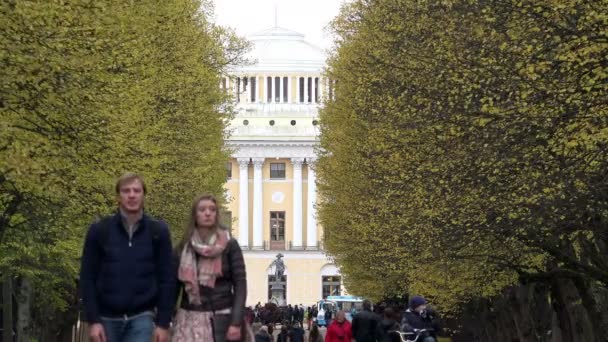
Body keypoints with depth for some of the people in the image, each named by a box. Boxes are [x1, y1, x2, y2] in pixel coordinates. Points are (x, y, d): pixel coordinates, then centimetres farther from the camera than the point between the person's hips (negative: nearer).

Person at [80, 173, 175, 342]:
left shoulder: (158, 231, 1)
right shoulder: (99, 230, 0)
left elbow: (166, 279, 2)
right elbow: (88, 278, 0)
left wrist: (163, 323, -4)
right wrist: (93, 320, -7)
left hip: (141, 318, -1)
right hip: (107, 318, 1)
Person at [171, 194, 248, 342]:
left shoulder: (230, 245, 2)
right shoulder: (183, 248, 9)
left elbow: (240, 284, -3)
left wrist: (236, 322, -14)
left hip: (221, 319, -2)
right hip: (190, 320, 2)